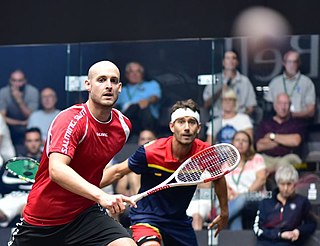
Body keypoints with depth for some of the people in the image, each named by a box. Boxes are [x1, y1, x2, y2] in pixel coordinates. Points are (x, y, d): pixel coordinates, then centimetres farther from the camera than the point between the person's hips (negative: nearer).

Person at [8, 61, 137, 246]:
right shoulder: (71, 119, -20)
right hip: (40, 219, -4)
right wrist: (100, 195, -47)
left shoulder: (123, 125, 0)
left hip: (85, 214, 4)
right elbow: (56, 169, -36)